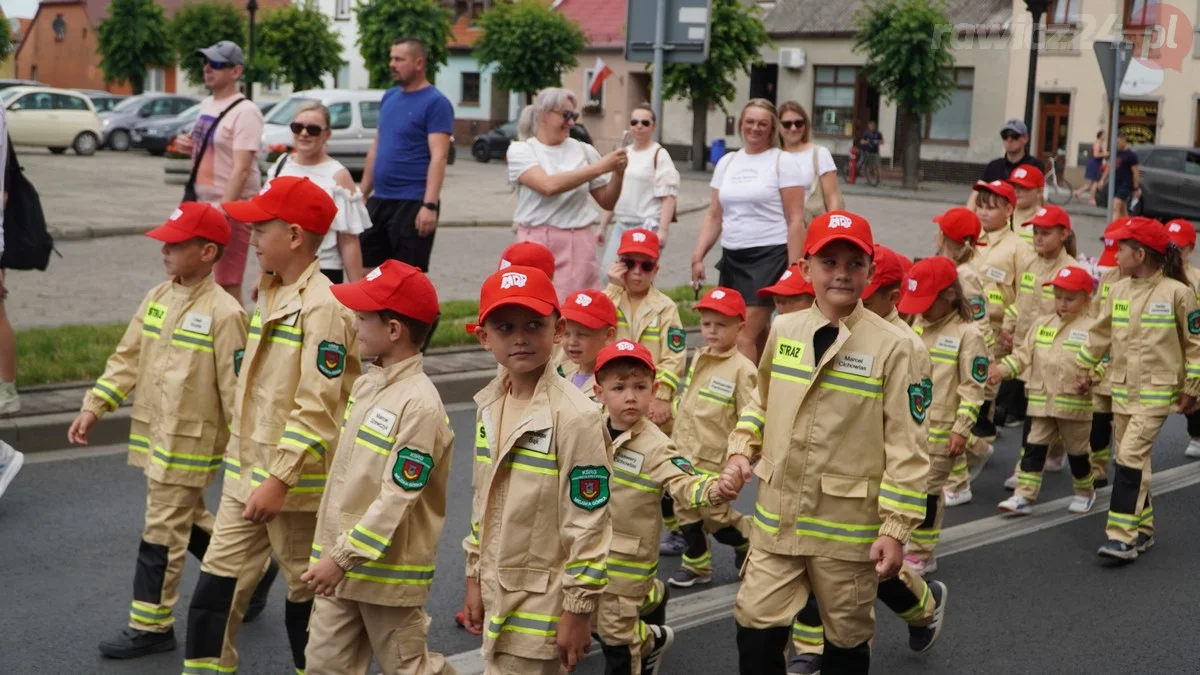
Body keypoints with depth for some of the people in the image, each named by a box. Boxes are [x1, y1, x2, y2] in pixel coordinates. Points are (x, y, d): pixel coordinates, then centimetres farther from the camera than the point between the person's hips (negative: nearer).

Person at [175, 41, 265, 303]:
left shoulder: (245, 112, -15)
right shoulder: (206, 104, 12)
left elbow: (241, 169, -22)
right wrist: (190, 146, 3)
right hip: (202, 203, 9)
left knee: (228, 286, -6)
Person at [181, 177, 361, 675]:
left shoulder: (321, 307, -18)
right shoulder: (269, 294, 11)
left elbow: (316, 408, -23)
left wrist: (279, 480, -24)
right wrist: (245, 465, 20)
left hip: (295, 483, -8)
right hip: (246, 473, 8)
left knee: (306, 590, 7)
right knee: (217, 582, 9)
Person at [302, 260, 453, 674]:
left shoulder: (419, 405, -21)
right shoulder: (367, 383, 7)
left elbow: (397, 499, -23)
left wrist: (343, 558, -22)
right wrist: (328, 552, 18)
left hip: (387, 572, -8)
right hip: (341, 562, 8)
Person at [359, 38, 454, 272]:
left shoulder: (435, 103, -10)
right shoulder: (389, 97, 13)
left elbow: (438, 157, -17)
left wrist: (429, 205, -25)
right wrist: (362, 193, 16)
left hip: (413, 202, -8)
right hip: (379, 200, 8)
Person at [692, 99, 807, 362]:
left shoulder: (783, 163, -2)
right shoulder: (727, 162, 13)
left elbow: (795, 221, -7)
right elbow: (714, 217, 15)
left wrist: (793, 269, -13)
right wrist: (698, 256, 5)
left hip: (769, 256, -5)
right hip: (731, 257, 6)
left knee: (744, 336, -14)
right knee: (757, 333, 11)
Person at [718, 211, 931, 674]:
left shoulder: (890, 347, -13)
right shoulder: (783, 332, 1)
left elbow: (905, 446, -12)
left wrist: (896, 528, -14)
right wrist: (739, 455, 2)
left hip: (848, 525, -4)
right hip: (777, 516, 4)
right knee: (756, 631, 5)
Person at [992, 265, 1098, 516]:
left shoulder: (1091, 330, -9)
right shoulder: (1041, 324, 9)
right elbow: (1024, 354, 10)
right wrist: (1002, 368, -2)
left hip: (1074, 403, -4)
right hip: (1041, 401, 4)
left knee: (1077, 451, 12)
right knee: (1033, 447, 1)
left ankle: (1085, 492, 32)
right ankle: (1024, 496, 3)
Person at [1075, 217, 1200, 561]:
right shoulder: (1119, 290, 5)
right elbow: (1099, 333, 16)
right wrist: (1083, 369, 20)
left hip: (1157, 391, -6)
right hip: (1122, 388, 6)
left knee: (1131, 456, -16)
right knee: (1132, 458, 11)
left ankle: (1123, 536, -15)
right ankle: (1143, 528, 24)